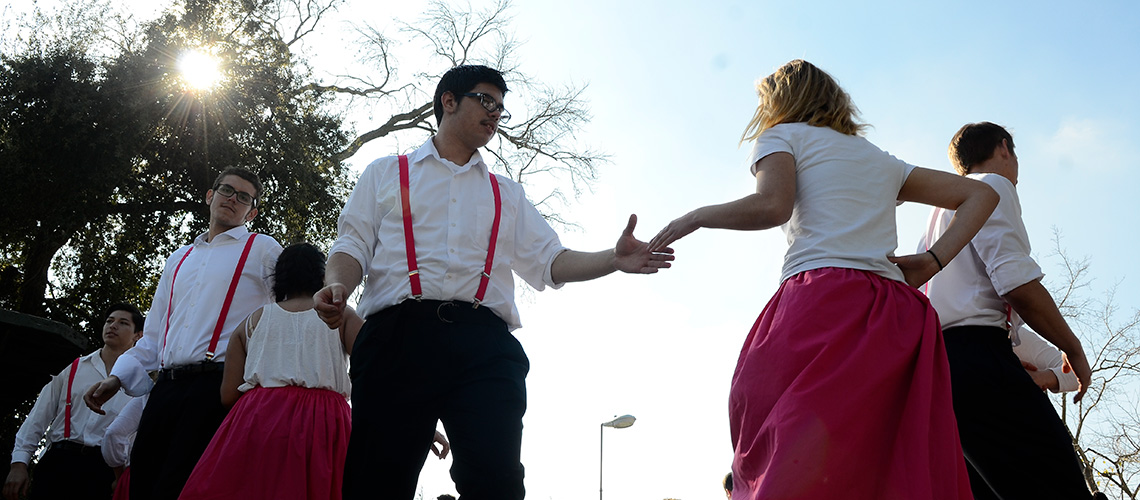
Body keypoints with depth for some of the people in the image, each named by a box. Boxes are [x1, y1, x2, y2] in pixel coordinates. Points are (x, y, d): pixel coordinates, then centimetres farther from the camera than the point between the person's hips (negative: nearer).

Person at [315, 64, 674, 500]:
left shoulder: (507, 194, 30)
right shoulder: (386, 174, 24)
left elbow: (548, 261, 19)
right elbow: (354, 245, 12)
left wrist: (612, 260, 1)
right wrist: (337, 286, -11)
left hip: (484, 344, 2)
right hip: (398, 334, -1)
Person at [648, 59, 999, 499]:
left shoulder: (784, 135, 14)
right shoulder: (882, 161, 32)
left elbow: (771, 207, -8)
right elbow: (981, 195, 27)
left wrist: (697, 216, 7)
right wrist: (932, 262, 15)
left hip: (822, 298, -6)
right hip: (897, 315, 6)